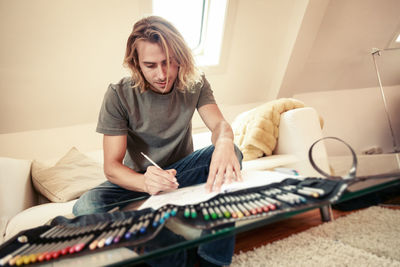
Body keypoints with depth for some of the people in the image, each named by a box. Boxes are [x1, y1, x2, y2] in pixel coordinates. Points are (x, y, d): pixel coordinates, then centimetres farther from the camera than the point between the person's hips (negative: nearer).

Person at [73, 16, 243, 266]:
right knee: (87, 206, -29)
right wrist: (145, 182, -42)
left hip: (182, 170, 2)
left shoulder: (195, 83, -7)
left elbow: (220, 124, -17)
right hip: (139, 178, -1)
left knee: (230, 152, -27)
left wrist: (224, 142, -44)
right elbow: (112, 165, -19)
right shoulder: (119, 95, -16)